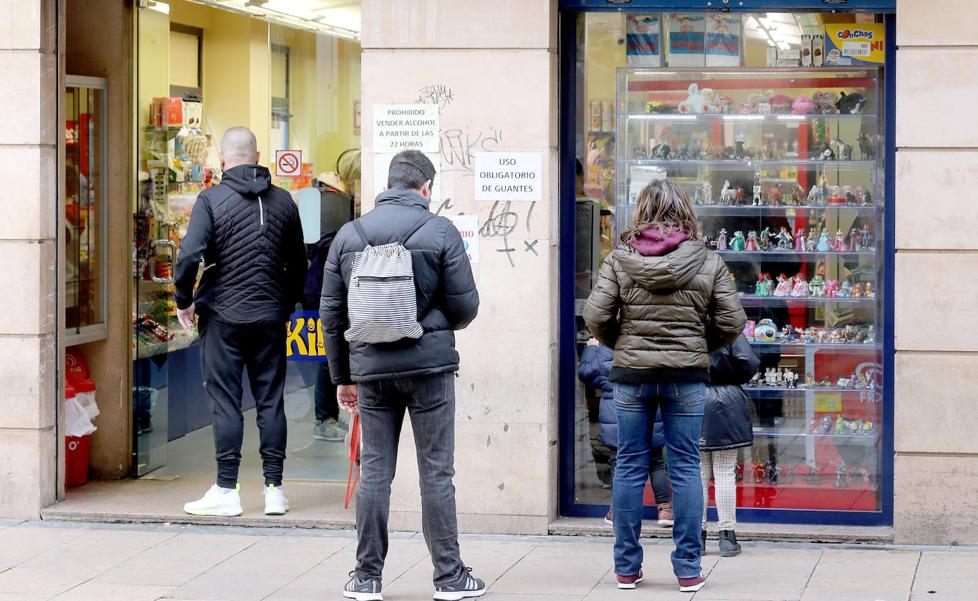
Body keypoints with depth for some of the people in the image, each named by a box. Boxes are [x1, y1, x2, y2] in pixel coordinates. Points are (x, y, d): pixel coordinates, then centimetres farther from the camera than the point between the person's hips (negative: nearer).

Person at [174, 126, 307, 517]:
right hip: (271, 318, 3)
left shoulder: (212, 199, -8)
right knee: (271, 401, 8)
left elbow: (189, 255, -17)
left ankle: (226, 491, 2)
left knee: (225, 402, 2)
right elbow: (298, 263, 12)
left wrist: (184, 301, -3)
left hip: (223, 316, -3)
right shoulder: (283, 201, 5)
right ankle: (274, 490, 9)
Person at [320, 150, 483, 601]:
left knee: (374, 472, 8)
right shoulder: (440, 232, -4)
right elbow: (465, 306, -5)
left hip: (371, 369, 3)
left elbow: (331, 312, 9)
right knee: (436, 471, 3)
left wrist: (341, 376, 17)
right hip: (429, 366, -3)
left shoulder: (349, 235, 6)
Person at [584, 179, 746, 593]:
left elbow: (596, 317, -8)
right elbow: (732, 322, -3)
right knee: (685, 467, 5)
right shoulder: (707, 262, -3)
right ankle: (688, 570, 7)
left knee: (630, 467, 8)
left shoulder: (619, 260, -4)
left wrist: (621, 344, 10)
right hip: (687, 375, 0)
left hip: (631, 374, 0)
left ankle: (626, 567, 13)